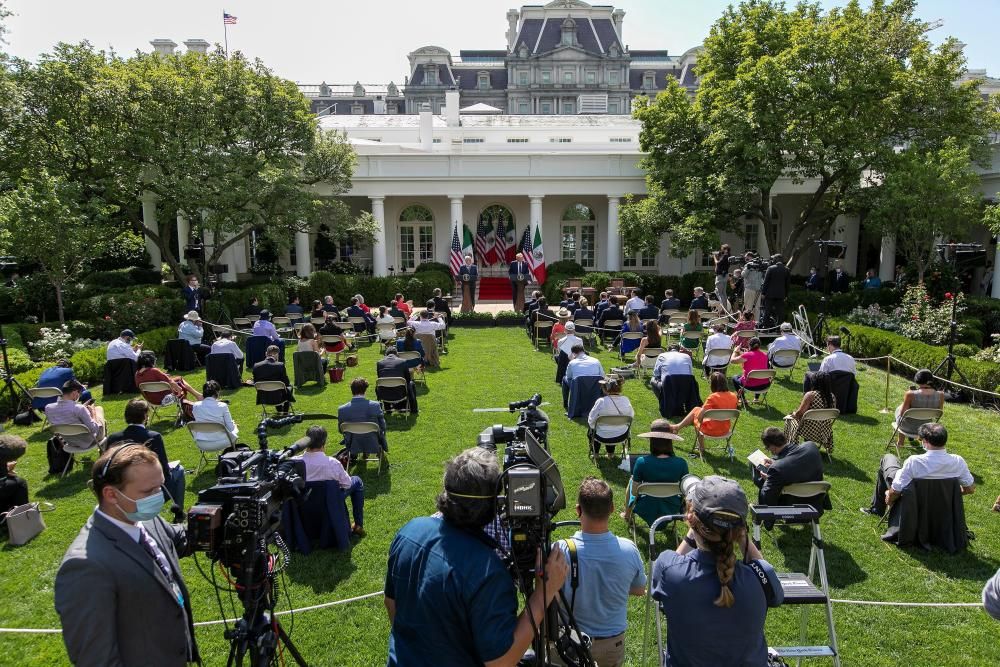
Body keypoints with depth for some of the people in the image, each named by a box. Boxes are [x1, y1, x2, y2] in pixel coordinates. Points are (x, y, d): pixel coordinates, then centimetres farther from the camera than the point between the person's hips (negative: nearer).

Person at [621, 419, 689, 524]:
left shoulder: (642, 462, -26)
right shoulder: (681, 463, -21)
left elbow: (634, 492, -15)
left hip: (647, 512, -1)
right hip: (672, 511, 2)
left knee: (632, 480, 27)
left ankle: (627, 514, 46)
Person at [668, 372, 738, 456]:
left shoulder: (713, 397, -24)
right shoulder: (733, 396, -7)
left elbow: (699, 417, -22)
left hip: (711, 430, -6)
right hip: (725, 430, 6)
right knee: (696, 409, 23)